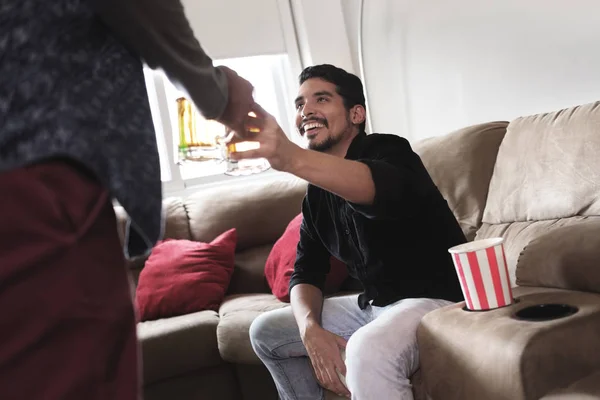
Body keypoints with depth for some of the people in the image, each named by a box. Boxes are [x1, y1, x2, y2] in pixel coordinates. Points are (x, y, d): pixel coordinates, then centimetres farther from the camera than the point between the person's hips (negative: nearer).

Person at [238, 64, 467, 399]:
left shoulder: (387, 151, -17)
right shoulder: (317, 191, 8)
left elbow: (381, 187, -42)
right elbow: (306, 270, 8)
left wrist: (292, 158, -60)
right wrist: (311, 329, -14)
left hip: (436, 300, -9)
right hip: (373, 305, 9)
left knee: (367, 351, -38)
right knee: (266, 332, 12)